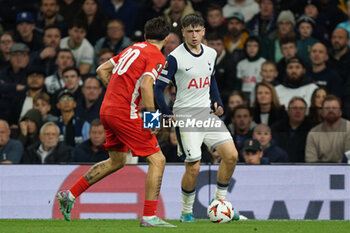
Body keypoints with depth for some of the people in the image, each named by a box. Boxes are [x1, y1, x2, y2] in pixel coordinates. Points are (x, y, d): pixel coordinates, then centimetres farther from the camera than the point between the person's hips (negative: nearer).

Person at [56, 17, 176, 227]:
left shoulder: (134, 48, 17)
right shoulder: (157, 57, -8)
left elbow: (102, 70, 21)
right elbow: (145, 85, -23)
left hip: (107, 109, 9)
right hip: (126, 114, -9)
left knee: (116, 161, 24)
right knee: (157, 160, -4)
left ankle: (70, 194, 25)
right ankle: (149, 216, -7)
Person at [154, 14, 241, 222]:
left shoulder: (211, 54, 7)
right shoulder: (175, 58, -11)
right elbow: (158, 87, -8)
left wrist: (218, 102, 10)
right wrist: (168, 115, -15)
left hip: (207, 113, 6)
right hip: (185, 116, -6)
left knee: (231, 155, -5)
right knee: (193, 167, -9)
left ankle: (220, 202, 9)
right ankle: (187, 211, 12)